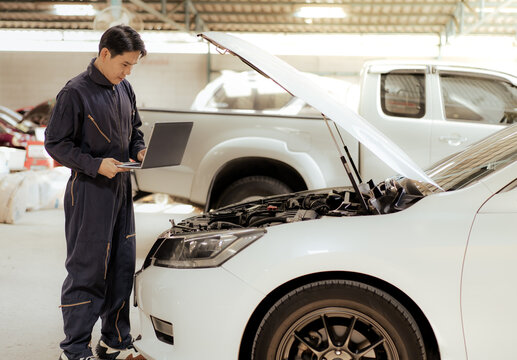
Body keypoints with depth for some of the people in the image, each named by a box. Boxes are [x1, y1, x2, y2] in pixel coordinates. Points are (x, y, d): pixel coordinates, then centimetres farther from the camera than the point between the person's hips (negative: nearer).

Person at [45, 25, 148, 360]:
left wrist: (140, 150, 1)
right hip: (89, 191, -7)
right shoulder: (76, 92, -12)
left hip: (122, 188, 8)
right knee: (87, 270, -2)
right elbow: (56, 142, -11)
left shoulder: (125, 89, 10)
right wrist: (95, 165, -20)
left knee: (123, 266, 12)